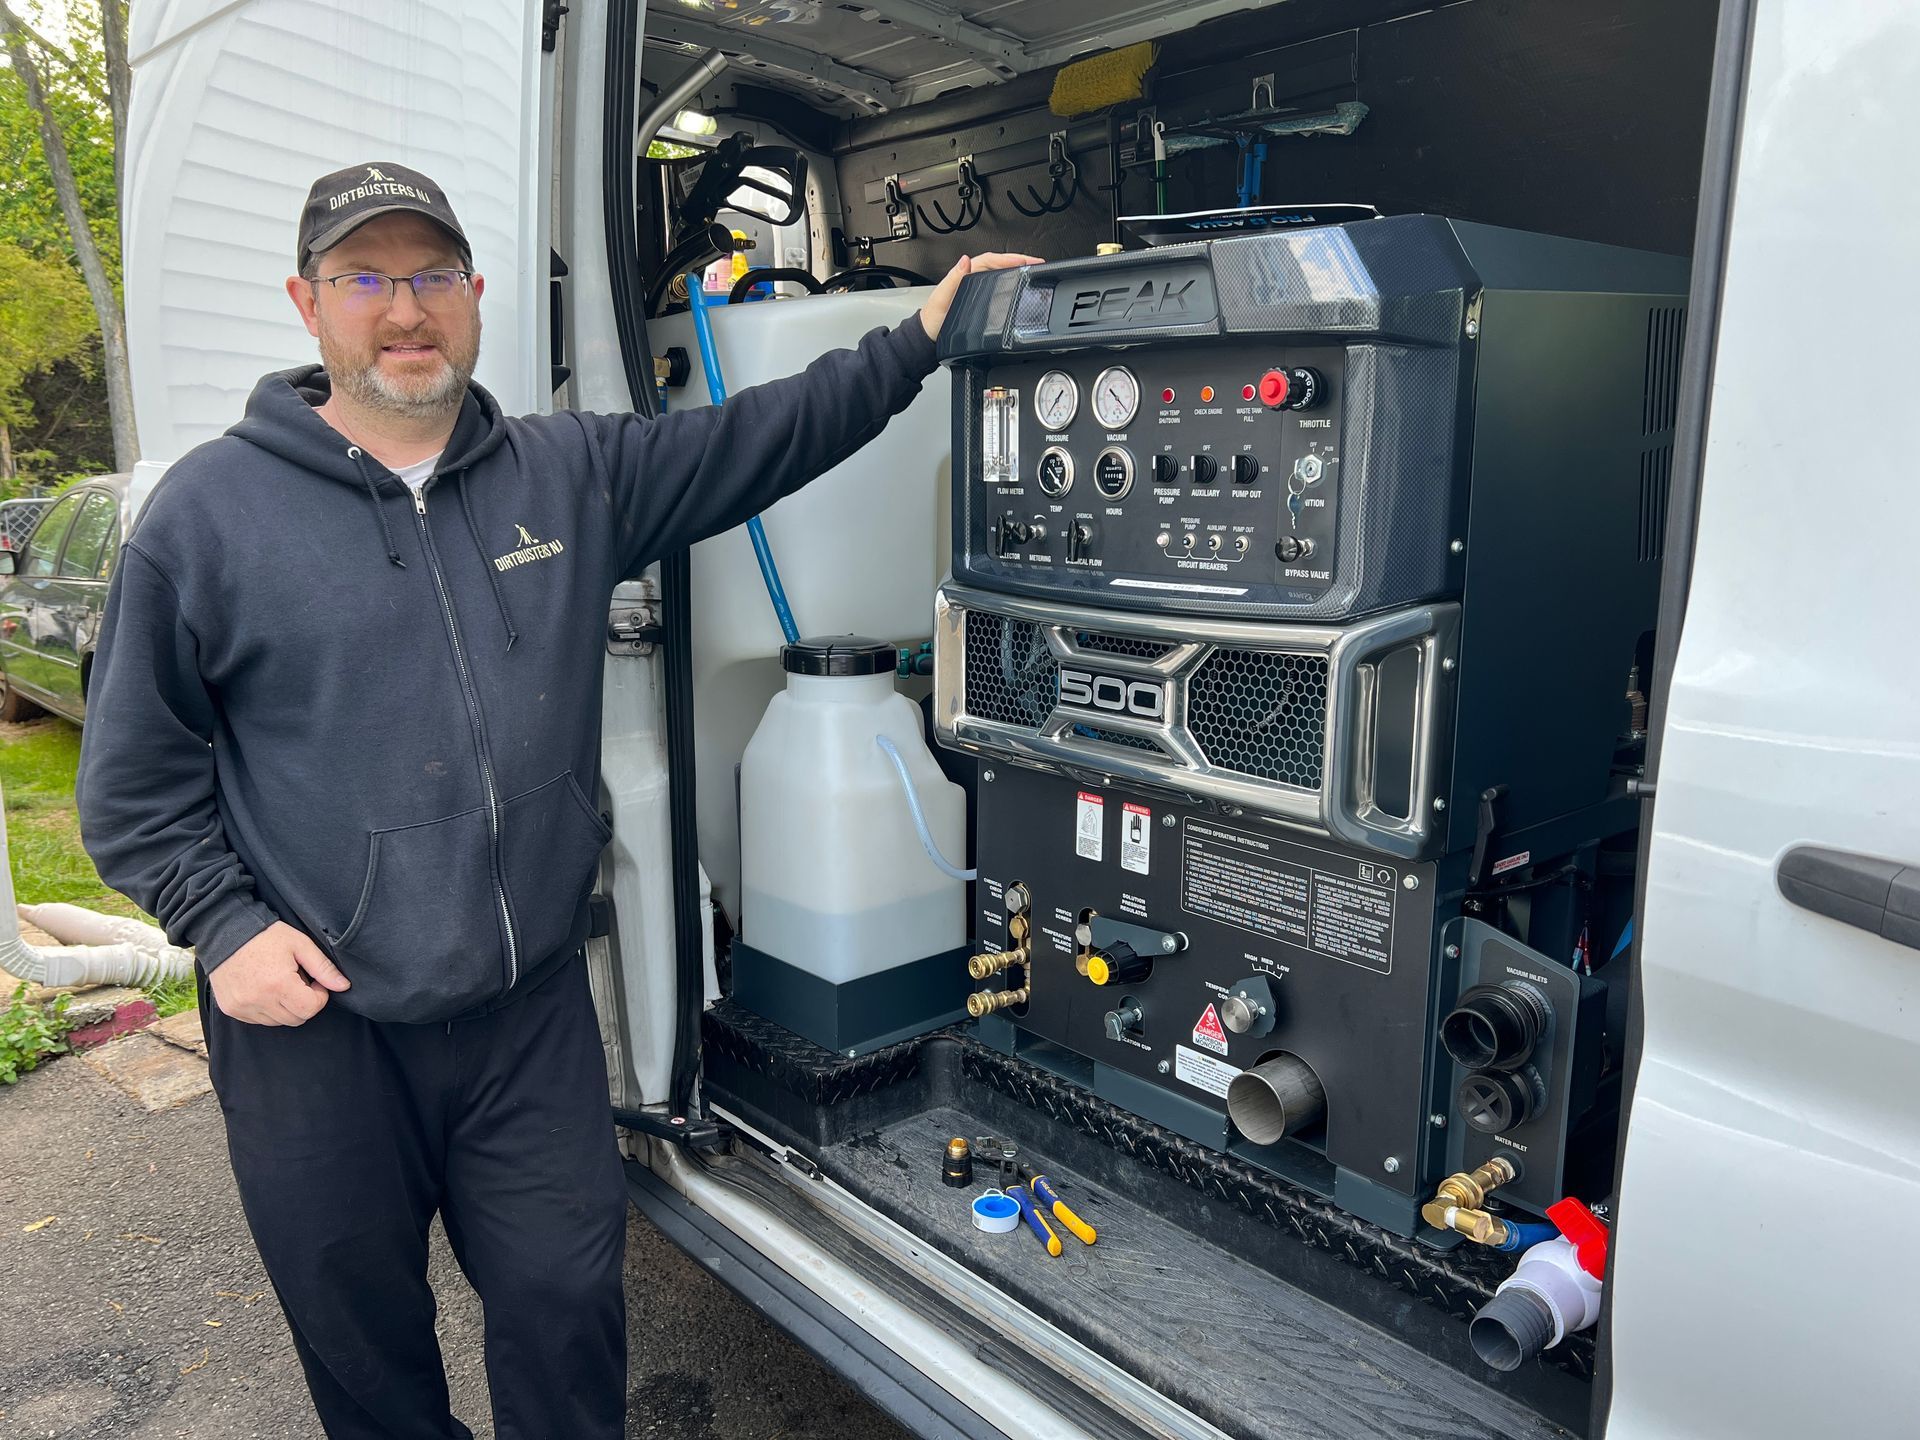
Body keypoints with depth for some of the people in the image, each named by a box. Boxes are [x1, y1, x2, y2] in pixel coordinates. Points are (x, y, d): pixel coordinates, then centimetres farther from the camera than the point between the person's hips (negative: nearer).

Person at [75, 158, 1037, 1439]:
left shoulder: (574, 472, 3)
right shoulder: (210, 512, -4)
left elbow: (756, 439, 5)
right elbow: (136, 770, 1)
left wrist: (918, 342, 2)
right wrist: (222, 922, -8)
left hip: (533, 1008, 2)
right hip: (313, 1019, -1)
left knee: (567, 1305, 12)